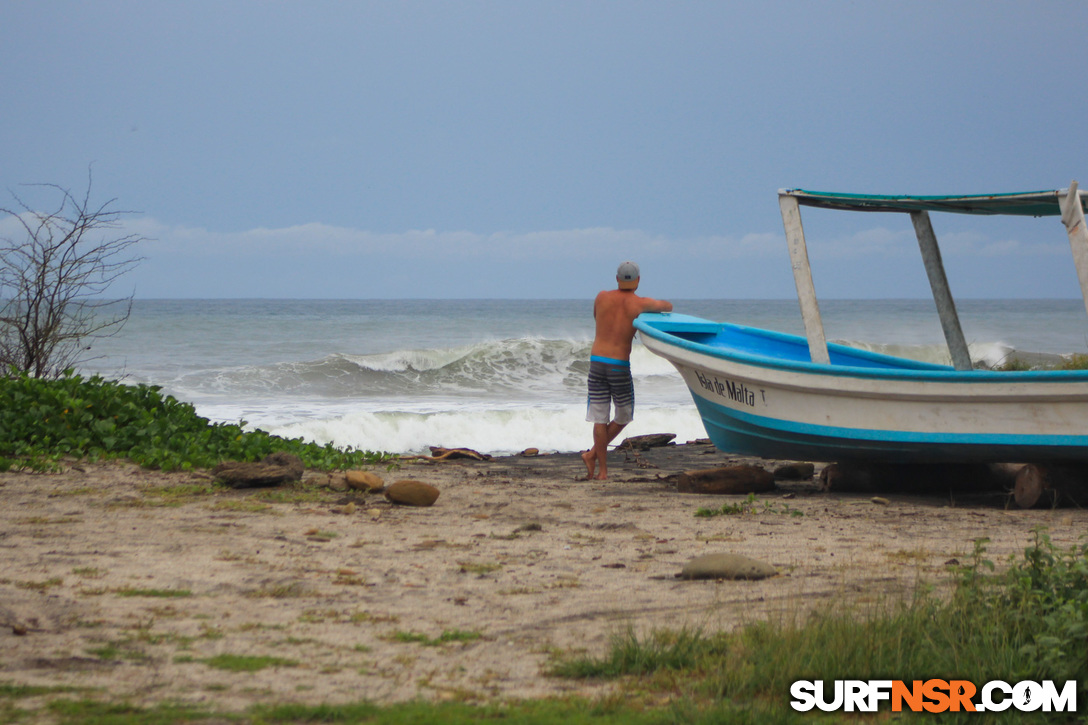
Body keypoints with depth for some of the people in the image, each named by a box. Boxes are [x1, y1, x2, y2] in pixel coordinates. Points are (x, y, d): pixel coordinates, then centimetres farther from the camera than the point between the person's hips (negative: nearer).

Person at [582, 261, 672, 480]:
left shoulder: (602, 297, 5)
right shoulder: (641, 304, -2)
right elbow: (668, 307, 16)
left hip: (596, 361, 3)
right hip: (620, 366, -3)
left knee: (600, 418, 5)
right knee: (624, 416, 15)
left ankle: (602, 469, 3)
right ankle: (593, 454, 10)